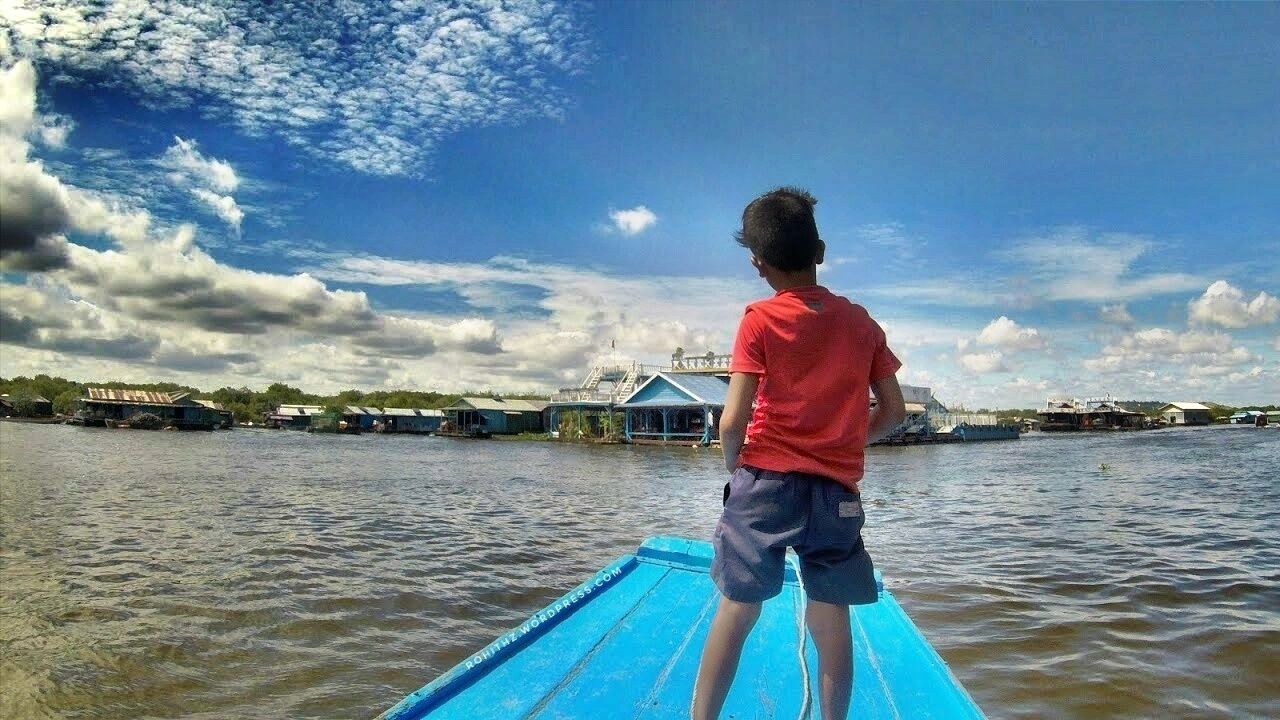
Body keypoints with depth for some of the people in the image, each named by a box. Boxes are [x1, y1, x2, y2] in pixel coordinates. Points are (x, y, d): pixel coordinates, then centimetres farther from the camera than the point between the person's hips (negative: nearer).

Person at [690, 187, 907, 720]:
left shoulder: (760, 320, -6)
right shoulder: (861, 322, 6)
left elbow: (732, 421, -12)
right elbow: (893, 412, 9)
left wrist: (734, 467, 6)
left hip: (766, 482, -3)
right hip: (838, 491, 3)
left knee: (736, 611, 7)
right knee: (832, 623, 11)